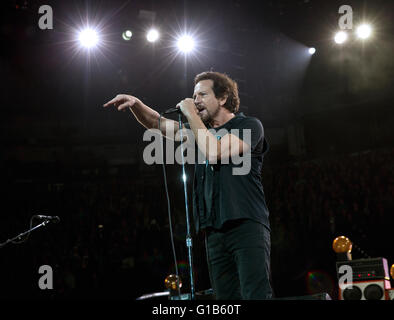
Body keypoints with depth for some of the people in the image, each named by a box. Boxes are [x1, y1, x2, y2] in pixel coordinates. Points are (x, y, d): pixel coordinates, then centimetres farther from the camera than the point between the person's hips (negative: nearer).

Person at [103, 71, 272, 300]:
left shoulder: (249, 126, 2)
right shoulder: (203, 130, 22)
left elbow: (214, 153, -14)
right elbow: (157, 123, 18)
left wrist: (191, 114, -5)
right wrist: (136, 103, -2)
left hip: (247, 226, -6)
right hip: (215, 231, 6)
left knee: (256, 295, -15)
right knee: (226, 297, 2)